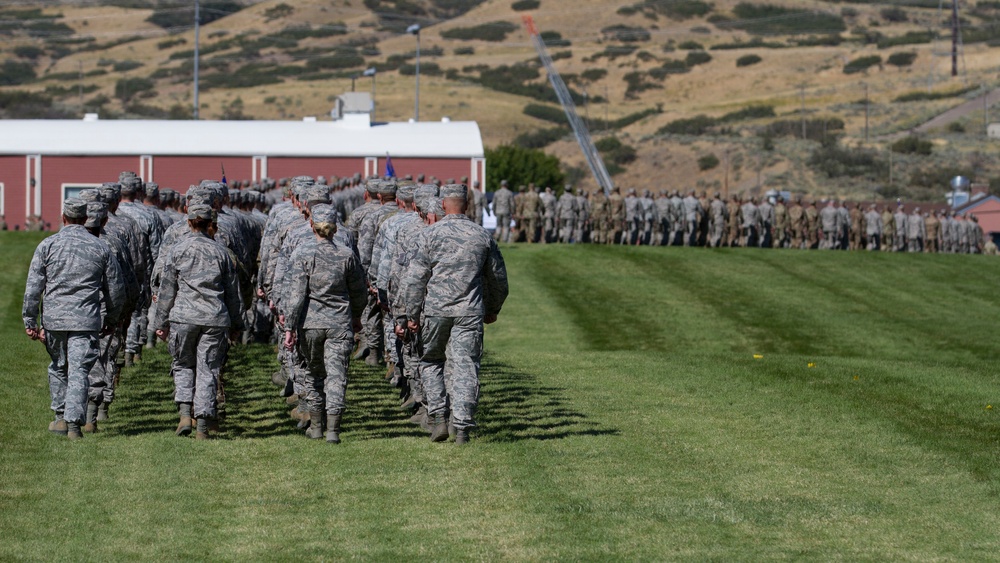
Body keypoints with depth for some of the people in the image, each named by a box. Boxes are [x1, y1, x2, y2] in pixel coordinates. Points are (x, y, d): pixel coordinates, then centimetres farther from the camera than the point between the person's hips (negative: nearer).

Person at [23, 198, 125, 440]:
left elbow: (33, 287, -1)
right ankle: (74, 423, -13)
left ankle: (61, 418, 26)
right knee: (79, 371, -3)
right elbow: (115, 288, 9)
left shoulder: (47, 245, 1)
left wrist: (30, 321, 3)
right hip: (86, 319, -1)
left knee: (58, 368, 19)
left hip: (54, 317, 1)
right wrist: (112, 318, 23)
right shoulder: (100, 247, 4)